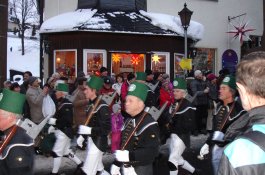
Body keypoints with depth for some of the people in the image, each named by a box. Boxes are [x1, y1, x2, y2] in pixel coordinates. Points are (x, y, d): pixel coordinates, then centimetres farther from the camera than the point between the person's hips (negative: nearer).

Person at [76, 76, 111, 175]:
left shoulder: (102, 106, -19)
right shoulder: (91, 104, 8)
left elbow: (107, 129, -21)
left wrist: (89, 130, -27)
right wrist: (82, 136, 12)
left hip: (98, 143, -9)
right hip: (91, 141, 9)